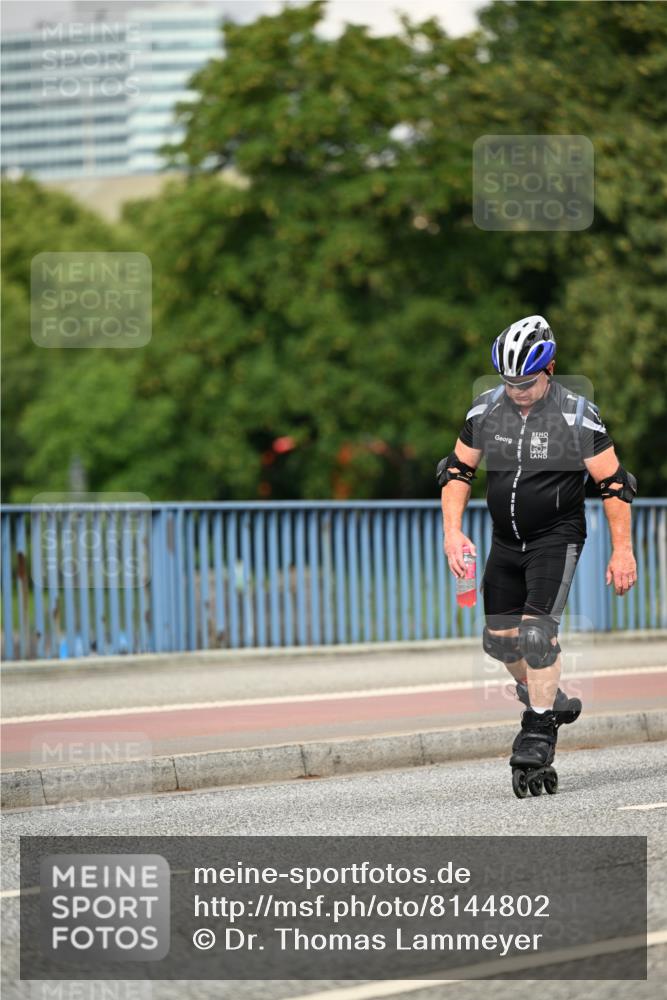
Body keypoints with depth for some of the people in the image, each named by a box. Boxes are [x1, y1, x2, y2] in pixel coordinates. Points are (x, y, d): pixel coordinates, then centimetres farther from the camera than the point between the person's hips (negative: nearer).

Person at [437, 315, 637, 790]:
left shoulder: (578, 415, -15)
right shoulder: (486, 409, -3)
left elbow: (614, 484, -9)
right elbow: (458, 470, 7)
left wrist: (622, 550, -9)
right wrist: (453, 532, -3)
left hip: (557, 538, -5)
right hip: (505, 541, 5)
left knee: (536, 629, -18)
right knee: (500, 637, 9)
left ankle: (540, 730, -7)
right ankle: (551, 699, 33)